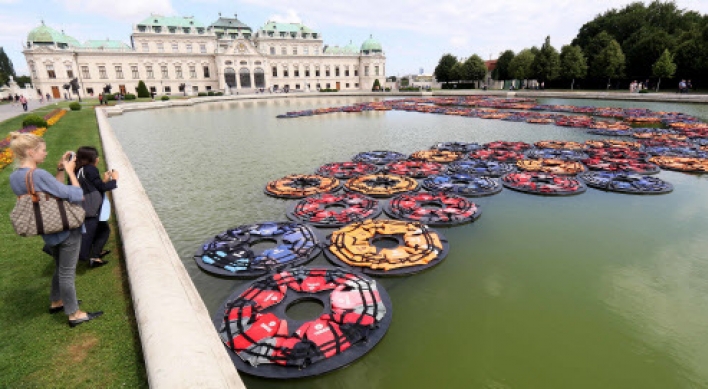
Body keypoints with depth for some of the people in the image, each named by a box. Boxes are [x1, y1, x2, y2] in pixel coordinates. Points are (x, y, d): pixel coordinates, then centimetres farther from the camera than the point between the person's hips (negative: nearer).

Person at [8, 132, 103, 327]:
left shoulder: (14, 177, 1)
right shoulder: (39, 175, -26)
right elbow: (77, 195, -26)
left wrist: (61, 169, 2)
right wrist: (70, 171, -15)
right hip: (67, 230, -8)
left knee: (59, 268, 26)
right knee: (67, 272, 4)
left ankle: (56, 302, 43)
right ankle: (74, 314, 18)